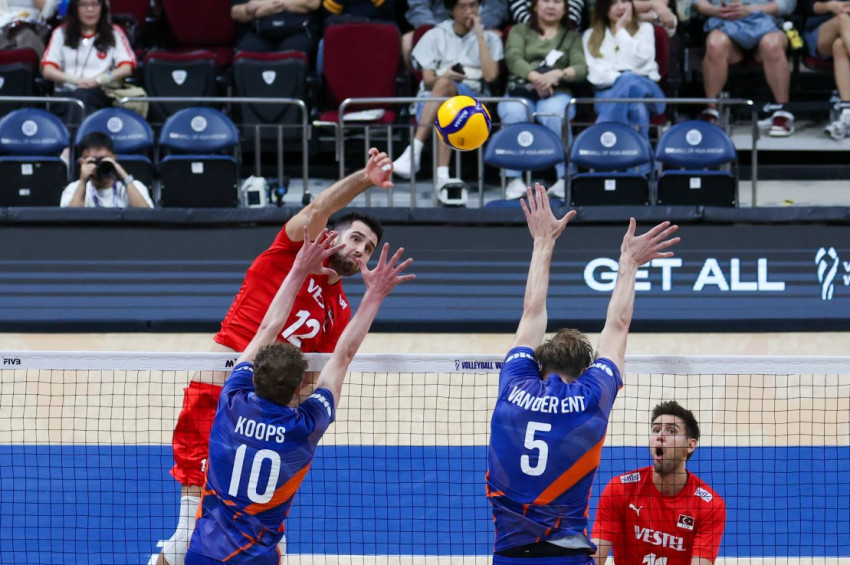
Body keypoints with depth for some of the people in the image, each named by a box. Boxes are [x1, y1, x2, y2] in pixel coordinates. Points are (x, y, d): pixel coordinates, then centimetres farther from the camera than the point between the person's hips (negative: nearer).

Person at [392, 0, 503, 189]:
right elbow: (428, 80, 7)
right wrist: (444, 76, -17)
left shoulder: (489, 38, 14)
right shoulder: (435, 36, 15)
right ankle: (442, 175, -52)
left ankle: (414, 150, -49)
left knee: (445, 85, -38)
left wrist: (479, 35, -3)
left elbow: (490, 75, -5)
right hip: (431, 99, 1)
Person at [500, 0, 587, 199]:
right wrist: (536, 77, -22)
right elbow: (513, 58, -1)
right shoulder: (519, 31, 20)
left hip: (557, 94, 0)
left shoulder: (572, 37, 21)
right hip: (521, 92, 0)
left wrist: (557, 74, -19)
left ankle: (565, 177, -35)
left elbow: (581, 69, 3)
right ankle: (514, 179, -34)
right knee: (514, 113, -36)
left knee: (553, 113, -37)